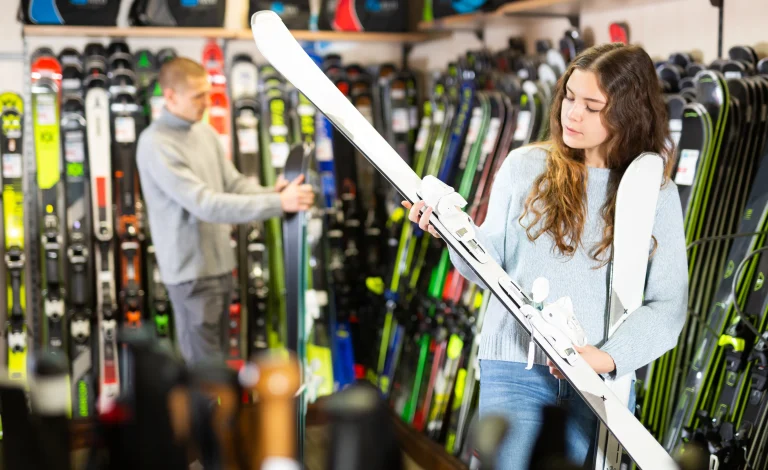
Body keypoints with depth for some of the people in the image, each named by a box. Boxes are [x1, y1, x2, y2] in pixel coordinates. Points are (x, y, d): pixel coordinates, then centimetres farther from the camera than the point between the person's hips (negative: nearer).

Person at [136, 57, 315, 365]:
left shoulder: (206, 133, 8)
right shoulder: (156, 144, -19)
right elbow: (205, 204, -26)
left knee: (216, 359, 18)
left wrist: (273, 193, -13)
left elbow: (235, 184, 9)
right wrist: (278, 204, -30)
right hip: (192, 271, -8)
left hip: (220, 264, 8)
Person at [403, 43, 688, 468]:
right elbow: (492, 265, 3)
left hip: (603, 380, 1)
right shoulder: (524, 166, 3)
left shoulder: (656, 195, 2)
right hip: (515, 369, 0)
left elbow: (667, 306, -2)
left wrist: (610, 357, -16)